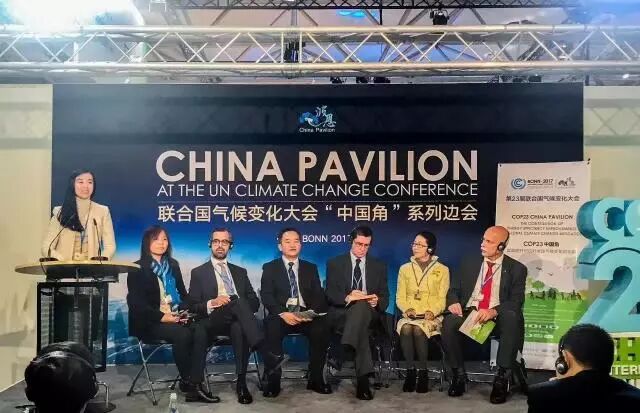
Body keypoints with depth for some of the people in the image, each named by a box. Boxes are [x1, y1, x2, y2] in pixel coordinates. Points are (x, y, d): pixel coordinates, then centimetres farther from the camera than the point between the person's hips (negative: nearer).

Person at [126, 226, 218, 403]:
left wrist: (184, 312, -4)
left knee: (199, 331, -26)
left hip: (175, 318, 5)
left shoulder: (173, 265, 18)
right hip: (150, 322, -5)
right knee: (182, 334, -33)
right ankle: (186, 381, -15)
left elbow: (183, 293, 18)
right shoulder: (138, 269, 1)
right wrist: (162, 317, -20)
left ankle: (195, 384, -32)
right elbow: (135, 302, -8)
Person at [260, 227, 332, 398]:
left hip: (306, 315, 2)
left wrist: (311, 312, -14)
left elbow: (318, 295, 8)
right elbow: (266, 296, -2)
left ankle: (315, 379, -14)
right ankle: (273, 381, -22)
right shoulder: (269, 268, 10)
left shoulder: (311, 268, 17)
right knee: (272, 328, -35)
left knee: (323, 327, -29)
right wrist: (283, 313, -20)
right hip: (280, 315, -2)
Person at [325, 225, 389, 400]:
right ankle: (363, 377, -43)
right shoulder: (335, 263, 11)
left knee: (361, 305, -37)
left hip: (370, 312, 1)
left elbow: (385, 297, 9)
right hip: (342, 313, -1)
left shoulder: (379, 266, 16)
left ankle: (349, 345, -50)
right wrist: (347, 297, -22)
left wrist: (377, 301, -17)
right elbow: (330, 294, 0)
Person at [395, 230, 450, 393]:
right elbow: (400, 297, 11)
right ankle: (410, 370, -24)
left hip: (432, 317, -2)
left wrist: (432, 312, -16)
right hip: (409, 315, 2)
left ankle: (423, 372, -22)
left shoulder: (442, 270, 8)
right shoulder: (405, 268, 15)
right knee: (406, 329, -34)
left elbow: (442, 299, 2)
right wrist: (407, 309, -9)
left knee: (419, 329, -35)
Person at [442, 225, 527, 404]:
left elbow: (516, 301, -6)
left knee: (512, 318, -36)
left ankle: (502, 378, -27)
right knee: (450, 321, -31)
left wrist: (493, 311, -25)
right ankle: (459, 374, -13)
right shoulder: (469, 263, 14)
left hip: (498, 317, -2)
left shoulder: (516, 269, 5)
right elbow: (454, 289, 14)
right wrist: (453, 302, -11)